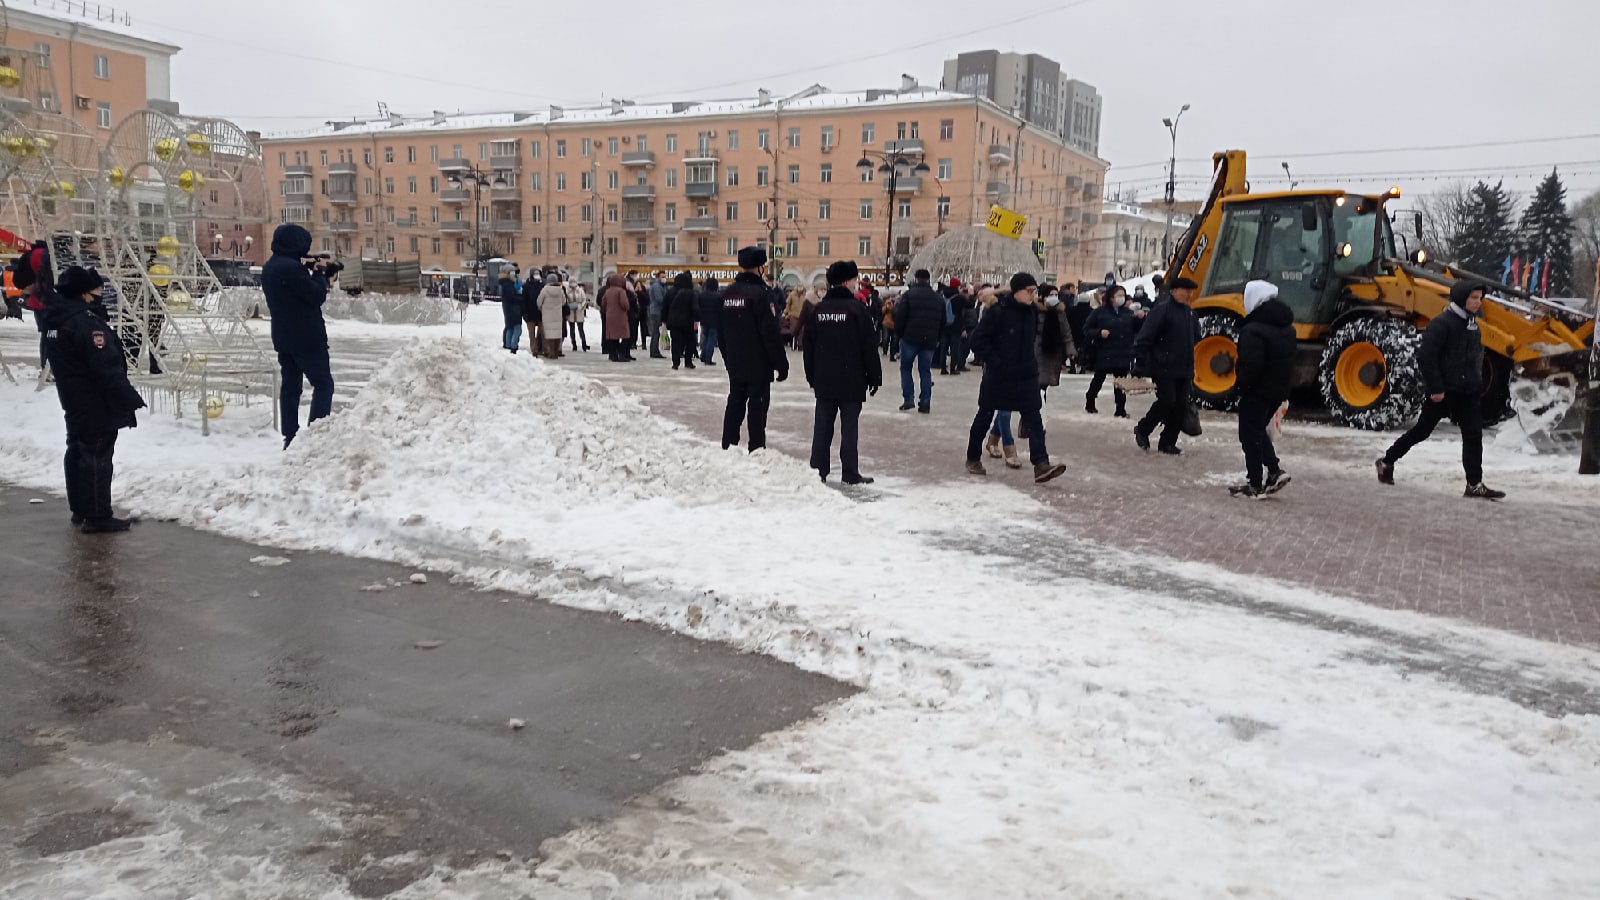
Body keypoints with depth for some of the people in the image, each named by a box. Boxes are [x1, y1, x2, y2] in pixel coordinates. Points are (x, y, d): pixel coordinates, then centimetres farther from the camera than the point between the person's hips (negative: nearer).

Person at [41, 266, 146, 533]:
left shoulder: (55, 321, 10)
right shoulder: (87, 323, -22)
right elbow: (107, 368, -25)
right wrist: (130, 398, -21)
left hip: (74, 402, 10)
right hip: (98, 405, -10)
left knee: (78, 452, 16)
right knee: (97, 457, -6)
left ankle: (80, 510, 26)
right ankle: (97, 516, -4)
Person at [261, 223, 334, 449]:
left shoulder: (269, 268, 11)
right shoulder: (292, 268, -19)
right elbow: (317, 295, -16)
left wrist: (312, 271, 6)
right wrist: (320, 272, -2)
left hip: (283, 337, 9)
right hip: (306, 337, -9)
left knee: (290, 385, 11)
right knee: (323, 383, -2)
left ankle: (290, 436, 12)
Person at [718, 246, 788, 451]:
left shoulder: (727, 293, 8)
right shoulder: (760, 293, -15)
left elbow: (720, 330, 16)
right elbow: (771, 333, -16)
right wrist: (781, 364, -11)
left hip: (735, 364, 7)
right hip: (758, 365, -7)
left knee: (735, 403, 14)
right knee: (757, 406, -2)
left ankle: (728, 447, 18)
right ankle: (756, 450, 0)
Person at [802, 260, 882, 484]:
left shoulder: (817, 310, 7)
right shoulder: (857, 309, -9)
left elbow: (808, 346, 11)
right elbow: (869, 346, -9)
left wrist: (811, 377, 19)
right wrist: (874, 377, -1)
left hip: (823, 381, 5)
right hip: (851, 381, -5)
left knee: (822, 426, 9)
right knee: (849, 426, -1)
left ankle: (818, 470, 12)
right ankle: (850, 473, 2)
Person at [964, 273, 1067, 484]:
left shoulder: (1032, 312, 5)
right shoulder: (998, 311, -15)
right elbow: (978, 340, -15)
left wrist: (1031, 361, 12)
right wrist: (994, 362, -16)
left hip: (1026, 375, 5)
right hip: (997, 376, -5)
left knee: (1033, 419, -6)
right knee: (985, 416, 10)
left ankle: (1041, 465, -13)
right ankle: (973, 458, 28)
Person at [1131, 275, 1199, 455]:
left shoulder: (1190, 313, 15)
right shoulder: (1162, 309, -10)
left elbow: (1195, 338, 26)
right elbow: (1144, 338, -14)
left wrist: (1191, 367, 19)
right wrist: (1140, 366, -18)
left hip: (1183, 370, 8)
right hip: (1163, 368, -8)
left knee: (1181, 405, 4)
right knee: (1167, 401, -14)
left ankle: (1168, 442, 12)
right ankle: (1142, 430, 8)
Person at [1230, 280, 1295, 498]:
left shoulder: (1254, 330, -21)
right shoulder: (1287, 328, 9)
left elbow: (1250, 365, -25)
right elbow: (1291, 358, 15)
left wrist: (1240, 384, -11)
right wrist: (1283, 385, 20)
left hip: (1257, 391, -8)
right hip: (1279, 389, 9)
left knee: (1251, 435, 2)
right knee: (1260, 432, 23)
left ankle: (1255, 484, 6)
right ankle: (1275, 470, 12)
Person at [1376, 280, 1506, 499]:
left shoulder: (1471, 324, 12)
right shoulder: (1442, 323, -15)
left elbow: (1476, 356, 22)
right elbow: (1425, 357, -20)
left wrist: (1477, 384, 15)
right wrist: (1435, 388, -21)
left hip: (1466, 391, 7)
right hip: (1443, 391, -7)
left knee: (1473, 434, 0)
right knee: (1422, 430, 3)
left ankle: (1475, 484, 1)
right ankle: (1387, 462, 21)